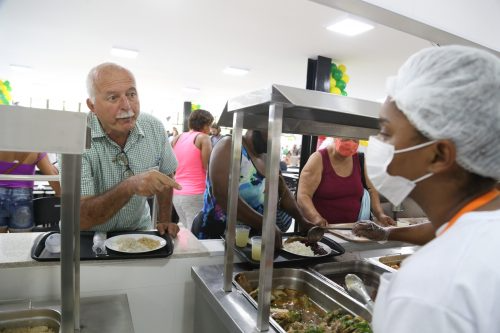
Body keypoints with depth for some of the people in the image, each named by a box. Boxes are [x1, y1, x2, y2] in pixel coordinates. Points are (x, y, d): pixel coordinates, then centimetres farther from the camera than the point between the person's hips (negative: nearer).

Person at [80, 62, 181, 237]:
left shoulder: (154, 128, -9)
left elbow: (165, 175, 7)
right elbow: (79, 218, -26)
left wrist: (165, 221, -1)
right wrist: (130, 186, -40)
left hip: (138, 231, 3)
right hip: (89, 238, -2)